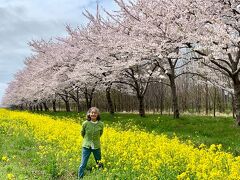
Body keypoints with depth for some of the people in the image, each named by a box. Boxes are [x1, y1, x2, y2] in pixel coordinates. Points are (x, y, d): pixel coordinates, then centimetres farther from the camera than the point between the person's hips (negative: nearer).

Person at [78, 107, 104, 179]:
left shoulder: (100, 124, -12)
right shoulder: (85, 123, -15)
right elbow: (82, 133, 5)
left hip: (96, 146, 1)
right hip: (86, 146, -1)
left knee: (100, 164, 15)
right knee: (83, 164, 2)